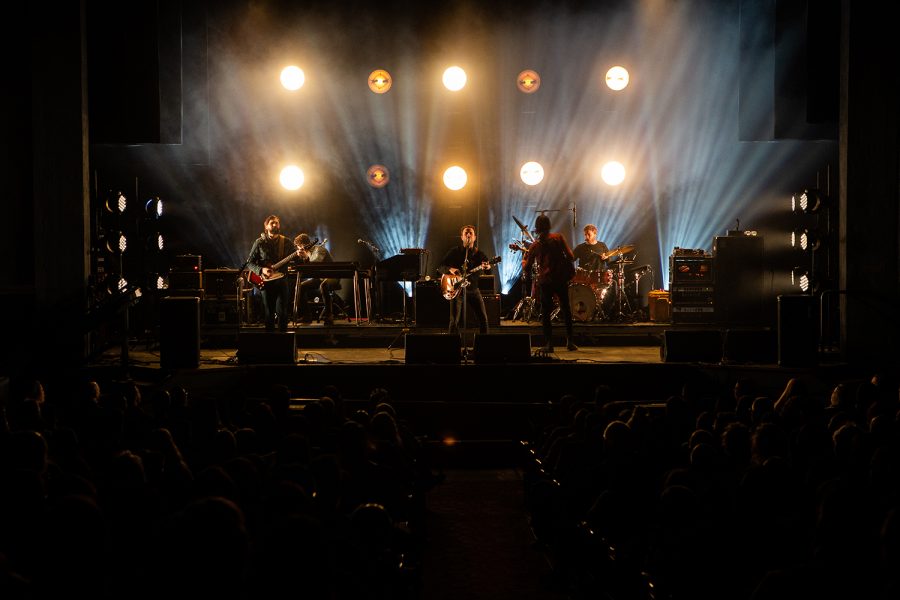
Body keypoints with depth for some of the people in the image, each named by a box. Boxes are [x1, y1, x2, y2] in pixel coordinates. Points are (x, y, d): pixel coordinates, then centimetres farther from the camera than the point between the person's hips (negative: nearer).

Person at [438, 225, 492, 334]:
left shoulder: (479, 254, 4)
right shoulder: (454, 251, 0)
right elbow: (440, 267, 2)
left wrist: (487, 268, -30)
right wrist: (449, 269, -20)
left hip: (473, 289, 2)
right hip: (457, 289, -2)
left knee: (483, 318, -2)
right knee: (454, 321, -6)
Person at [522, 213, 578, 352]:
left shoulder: (535, 245, 1)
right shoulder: (558, 238, -1)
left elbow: (526, 268, 7)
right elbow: (570, 256, -7)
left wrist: (523, 260, 26)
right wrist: (571, 271, 10)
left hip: (544, 282, 0)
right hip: (561, 279, 1)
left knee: (546, 312, 7)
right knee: (566, 310, 13)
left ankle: (549, 343, -1)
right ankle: (570, 341, 11)